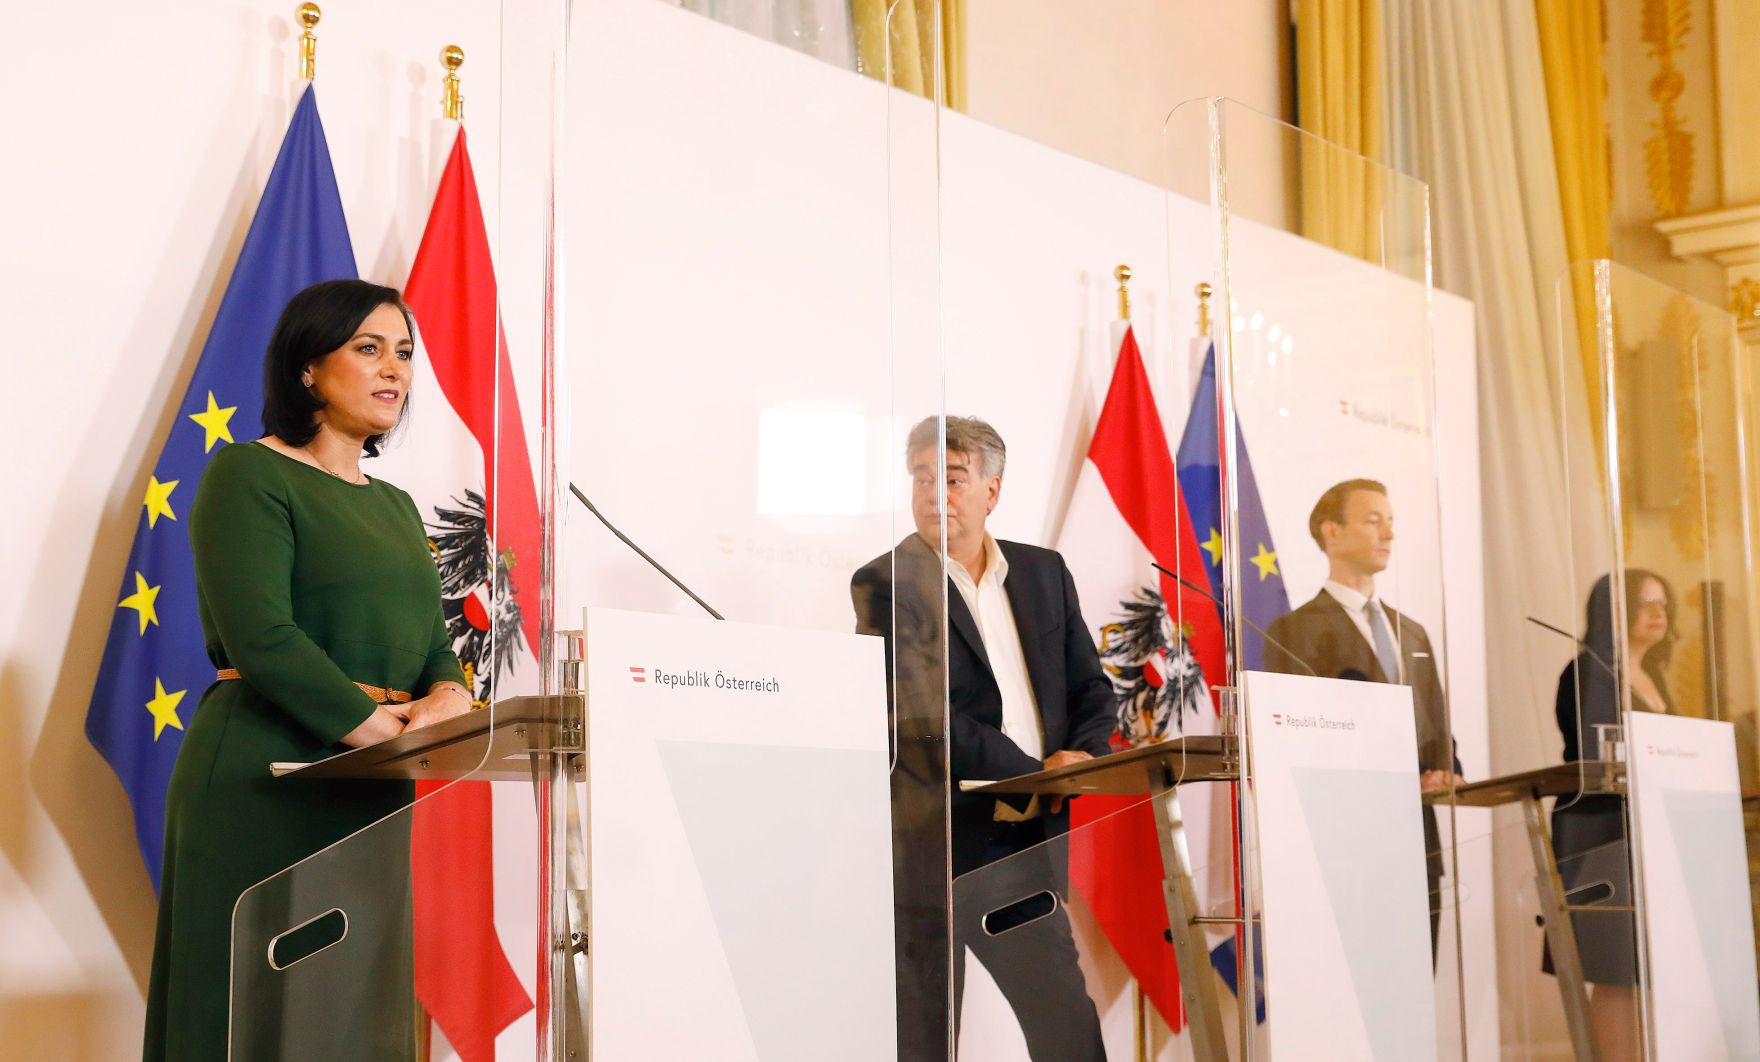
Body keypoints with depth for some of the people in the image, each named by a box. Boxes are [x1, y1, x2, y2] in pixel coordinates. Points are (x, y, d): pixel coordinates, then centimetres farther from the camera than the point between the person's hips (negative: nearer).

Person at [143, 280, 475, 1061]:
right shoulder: (250, 474, -4)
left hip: (376, 788, 7)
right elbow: (261, 637, -16)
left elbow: (430, 639, 14)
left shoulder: (394, 506, 20)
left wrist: (447, 694, -8)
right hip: (268, 773, -7)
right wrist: (374, 723, -18)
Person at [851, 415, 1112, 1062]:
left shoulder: (1044, 572, 13)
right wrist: (1030, 774, -15)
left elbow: (1089, 685, 16)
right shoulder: (886, 584, -5)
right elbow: (918, 712, -14)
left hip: (1032, 832, 5)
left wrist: (1082, 754, -5)